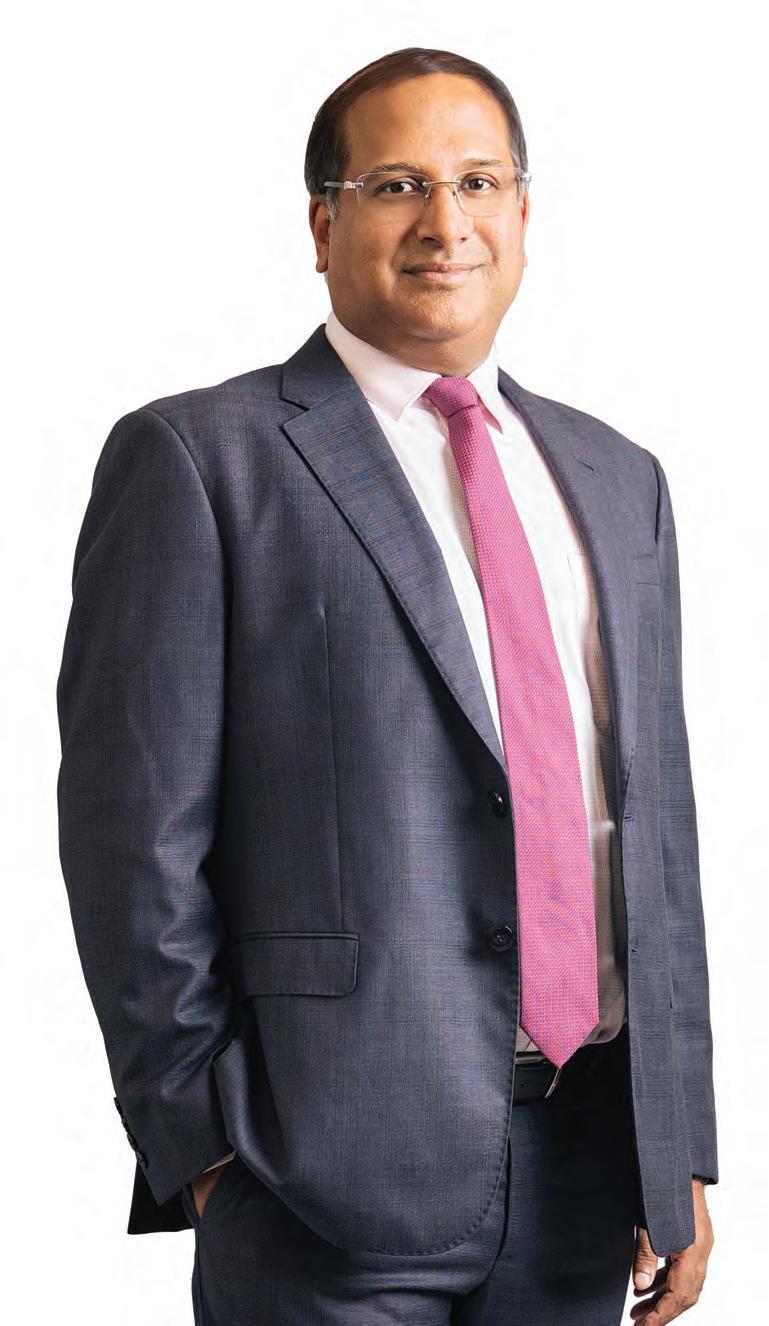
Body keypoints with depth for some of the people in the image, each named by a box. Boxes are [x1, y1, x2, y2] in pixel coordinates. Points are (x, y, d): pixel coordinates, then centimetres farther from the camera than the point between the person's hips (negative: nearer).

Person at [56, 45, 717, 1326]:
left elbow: (657, 818, 14)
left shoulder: (618, 481, 14)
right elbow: (137, 845, -7)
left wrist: (682, 1141, 10)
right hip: (338, 1176, -5)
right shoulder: (194, 459, -3)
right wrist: (204, 1147, -9)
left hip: (589, 1167, 5)